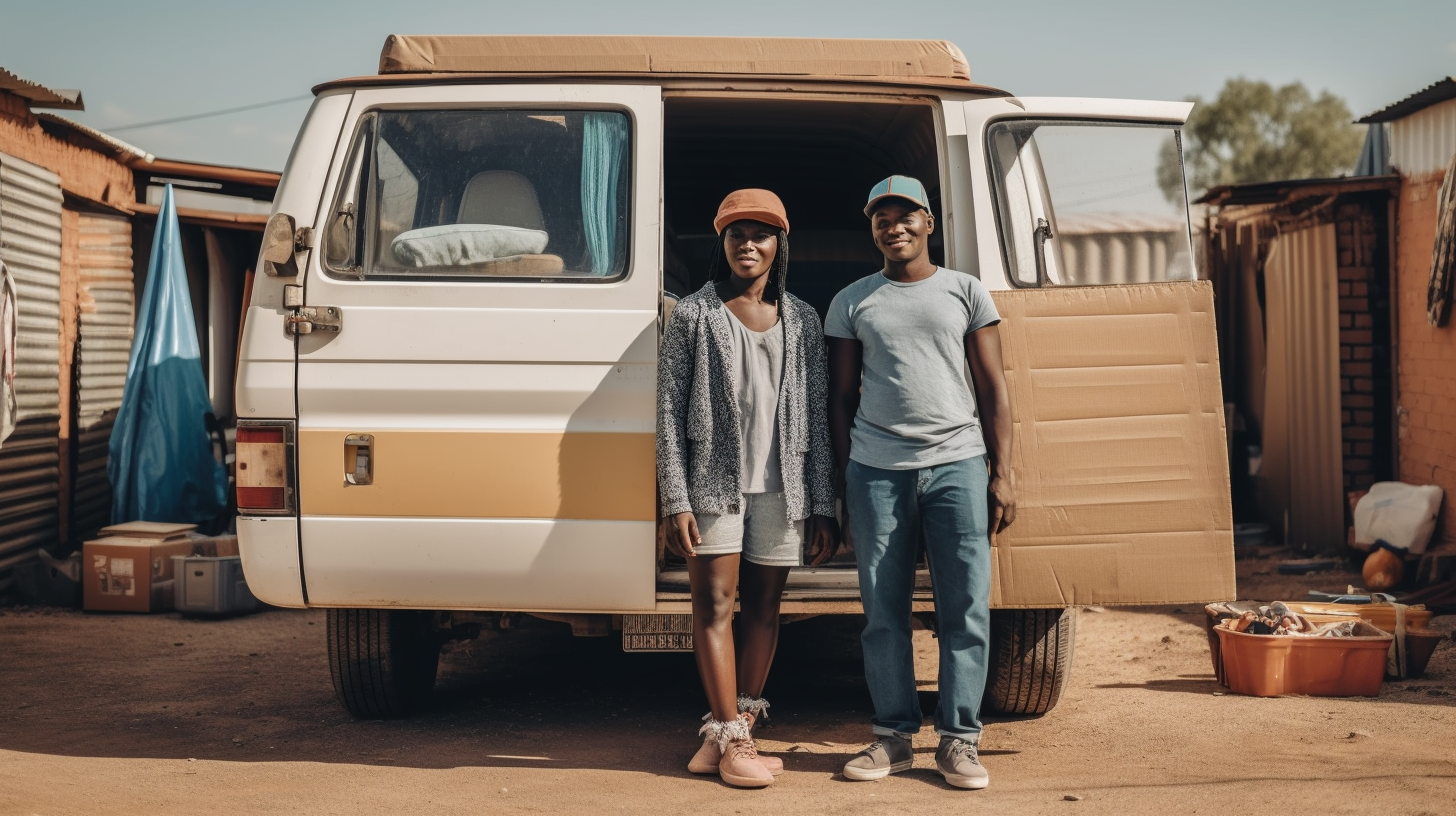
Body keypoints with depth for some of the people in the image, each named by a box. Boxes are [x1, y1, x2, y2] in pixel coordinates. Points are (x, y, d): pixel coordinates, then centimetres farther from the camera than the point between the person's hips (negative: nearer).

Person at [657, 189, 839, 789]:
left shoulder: (801, 320, 10)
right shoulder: (694, 314, 1)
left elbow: (818, 416, 9)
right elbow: (669, 411, -2)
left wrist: (823, 504, 4)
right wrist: (675, 501, -9)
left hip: (781, 486, 3)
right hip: (714, 481, -3)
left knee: (764, 606, 7)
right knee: (714, 604, -4)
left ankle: (735, 727, 18)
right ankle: (731, 738, 2)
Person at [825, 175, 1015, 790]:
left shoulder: (965, 292, 11)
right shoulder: (852, 302, 12)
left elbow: (993, 389, 9)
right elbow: (842, 398, 13)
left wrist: (1001, 475, 1)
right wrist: (843, 485, 8)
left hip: (957, 463, 0)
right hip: (876, 469, 1)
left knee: (965, 605, -2)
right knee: (883, 609, 3)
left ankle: (958, 739, 7)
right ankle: (893, 736, 13)